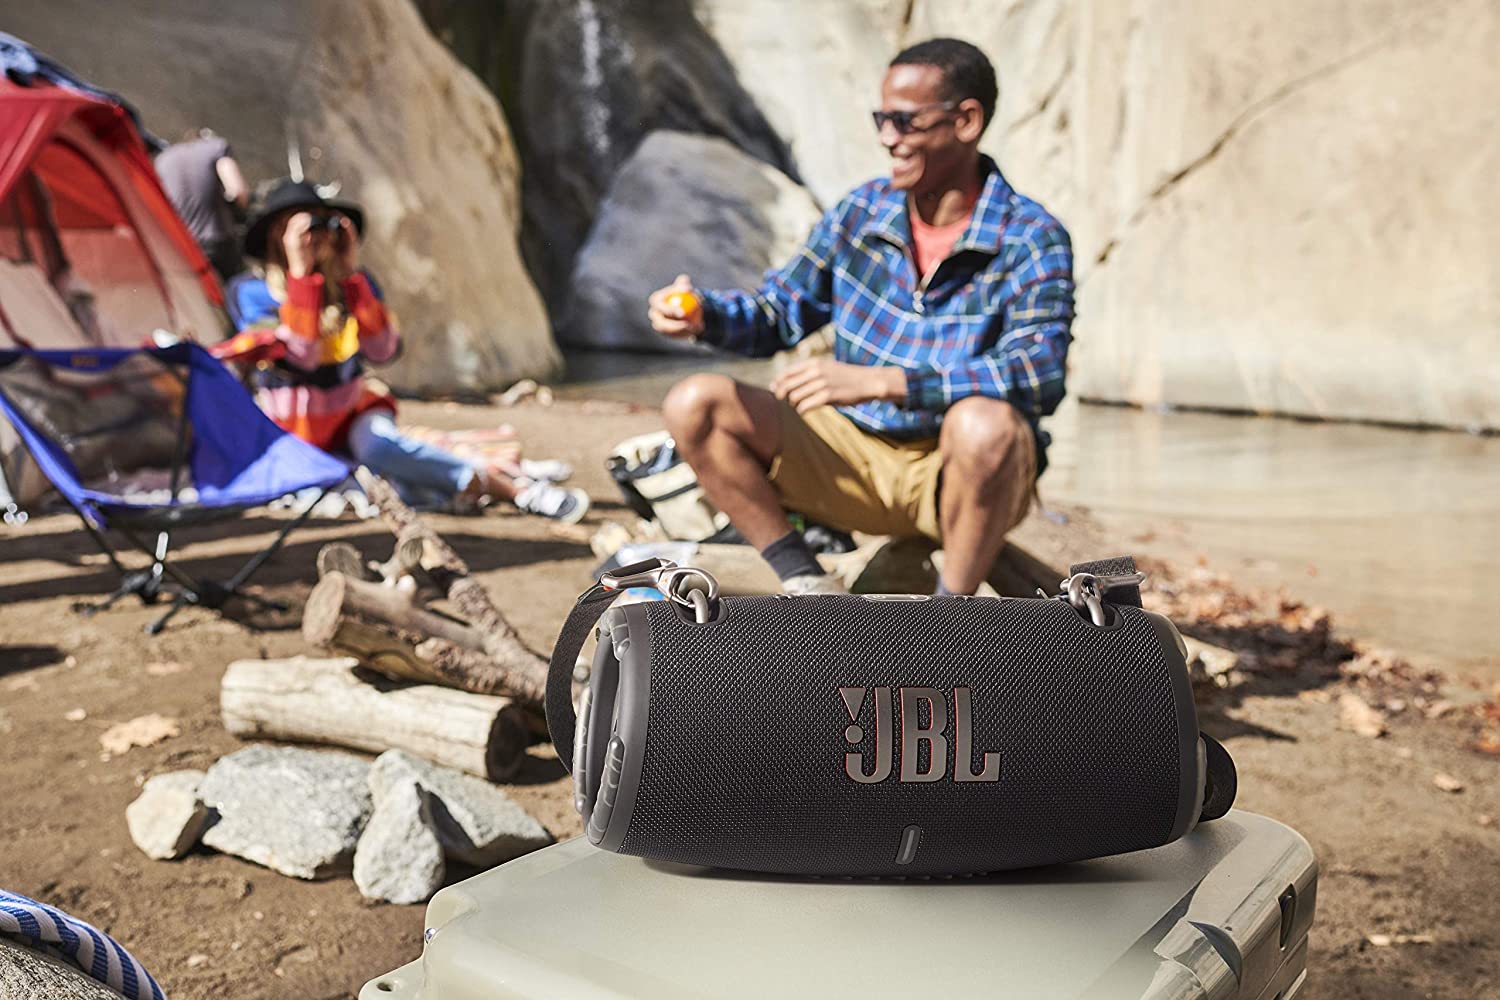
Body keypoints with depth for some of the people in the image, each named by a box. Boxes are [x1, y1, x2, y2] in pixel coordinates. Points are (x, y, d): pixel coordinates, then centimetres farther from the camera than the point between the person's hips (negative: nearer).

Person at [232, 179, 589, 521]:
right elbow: (301, 354, -22)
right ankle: (513, 488, -35)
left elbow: (382, 350, -13)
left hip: (354, 410, 3)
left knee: (376, 439, -37)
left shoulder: (351, 281, 2)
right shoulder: (253, 292, -8)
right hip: (295, 429, -3)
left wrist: (351, 274, -15)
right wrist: (300, 271, -22)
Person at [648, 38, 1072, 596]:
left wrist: (878, 381, -35)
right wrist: (703, 314, -14)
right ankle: (807, 584, -3)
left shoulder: (1032, 241, -11)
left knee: (985, 424, -39)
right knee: (697, 404, -10)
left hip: (960, 474, -4)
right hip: (852, 454, 4)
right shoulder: (860, 212, 2)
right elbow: (779, 313, 10)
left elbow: (1040, 373, -27)